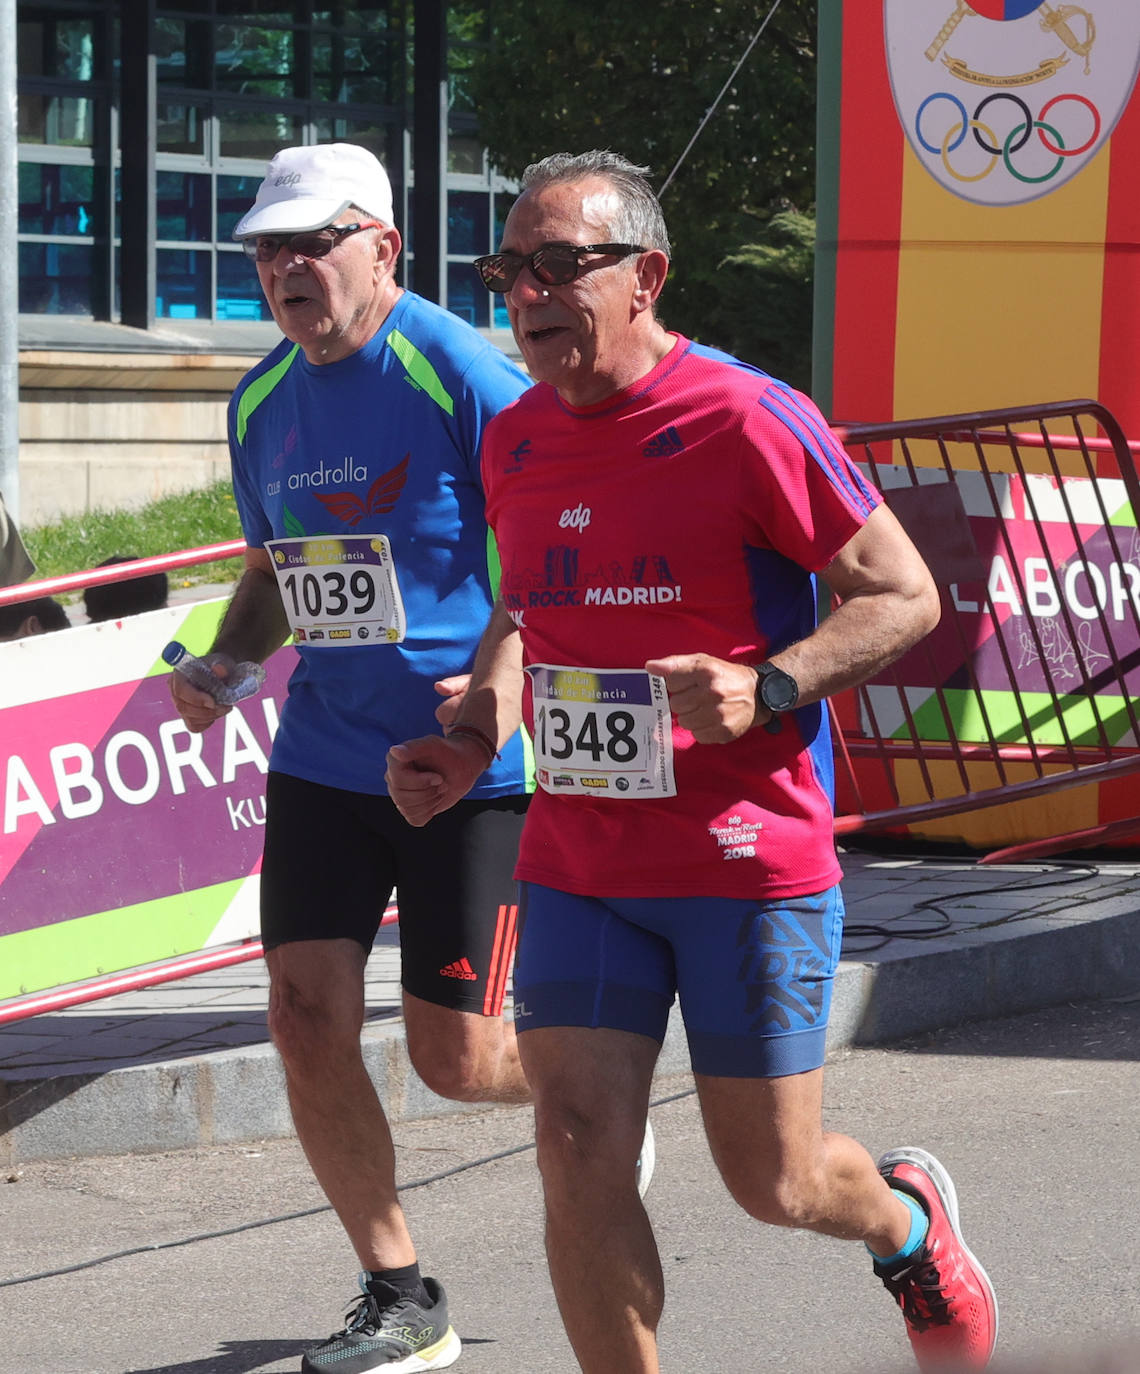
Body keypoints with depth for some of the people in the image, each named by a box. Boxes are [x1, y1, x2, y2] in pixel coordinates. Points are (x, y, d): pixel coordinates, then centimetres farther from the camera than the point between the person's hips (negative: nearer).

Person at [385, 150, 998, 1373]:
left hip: (748, 862, -5)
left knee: (773, 1183, 7)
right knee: (577, 1165, -8)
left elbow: (905, 597, -9)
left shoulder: (746, 422, -13)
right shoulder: (515, 442, 6)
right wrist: (473, 736, 5)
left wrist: (767, 689, -24)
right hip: (574, 867, 5)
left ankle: (911, 1220, 42)